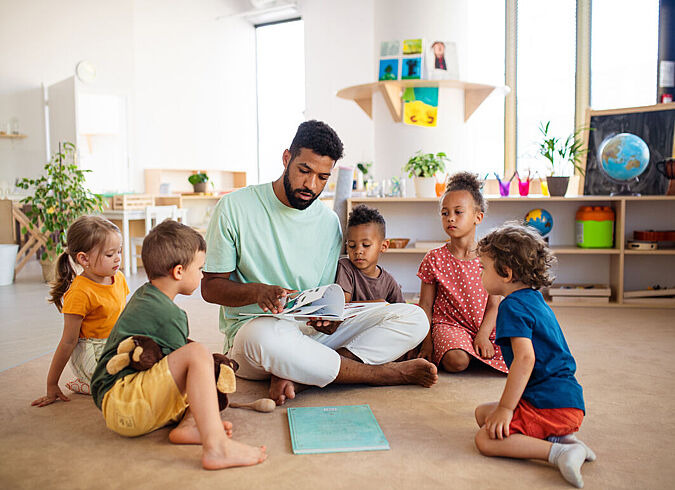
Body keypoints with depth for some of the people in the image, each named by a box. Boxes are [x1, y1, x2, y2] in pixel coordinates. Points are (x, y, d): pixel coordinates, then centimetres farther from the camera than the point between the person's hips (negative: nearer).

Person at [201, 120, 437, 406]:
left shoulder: (329, 222, 9)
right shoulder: (235, 207, -3)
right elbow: (210, 286, -3)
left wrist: (330, 317, -14)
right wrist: (259, 292, -23)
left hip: (313, 330, 5)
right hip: (253, 327, -4)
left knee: (413, 318, -12)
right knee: (266, 338, -42)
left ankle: (295, 378, -27)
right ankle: (383, 372, -19)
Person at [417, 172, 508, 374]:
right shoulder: (434, 259, -2)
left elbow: (494, 305, -1)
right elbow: (426, 305, 0)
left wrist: (483, 335, -16)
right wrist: (427, 341, -8)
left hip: (485, 327, 3)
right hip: (449, 323, -3)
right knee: (457, 361, -32)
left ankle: (476, 350, 7)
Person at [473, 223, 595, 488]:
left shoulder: (513, 305, -13)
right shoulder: (535, 298, 18)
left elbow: (525, 358, -25)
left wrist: (505, 408, -20)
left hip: (551, 404, -10)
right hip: (567, 398, 10)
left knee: (486, 439, -15)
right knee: (482, 413, 17)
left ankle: (558, 452, -23)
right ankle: (560, 436, 4)